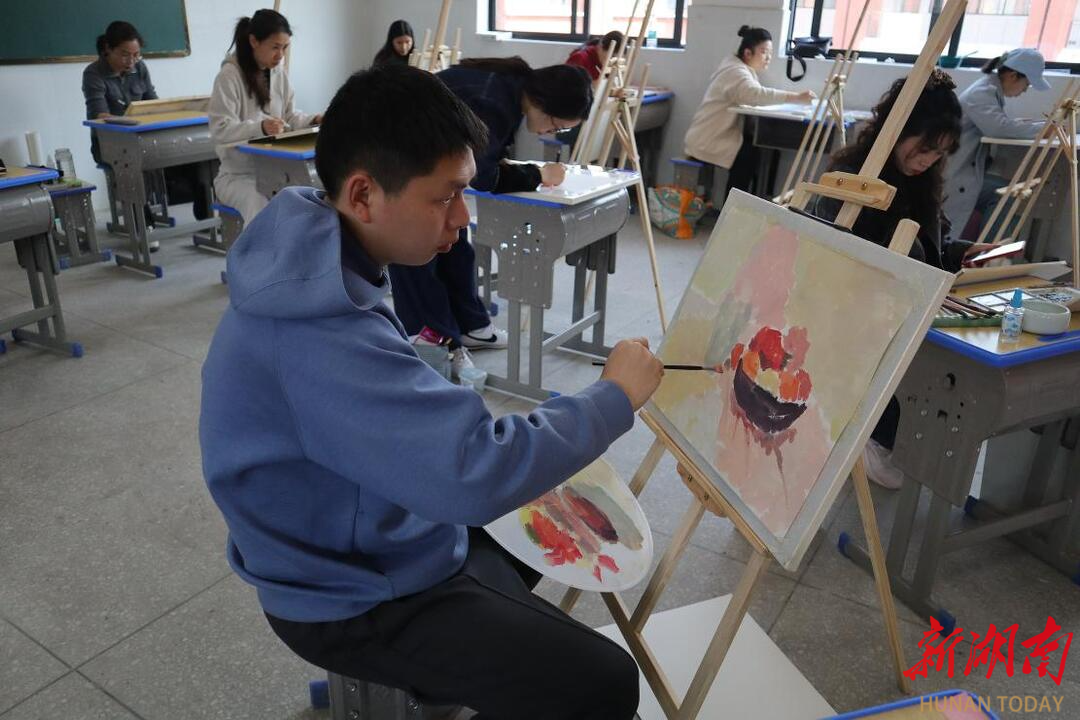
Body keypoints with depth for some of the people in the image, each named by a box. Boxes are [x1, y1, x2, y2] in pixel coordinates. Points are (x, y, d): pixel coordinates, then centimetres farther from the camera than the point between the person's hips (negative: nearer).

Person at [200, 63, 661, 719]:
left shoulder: (320, 261, -4)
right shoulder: (322, 333, -36)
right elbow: (477, 476, -39)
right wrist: (614, 398, -24)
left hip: (369, 536, 9)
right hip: (357, 601, -9)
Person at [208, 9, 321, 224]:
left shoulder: (280, 74, 7)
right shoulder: (229, 75, -12)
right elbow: (220, 130, -19)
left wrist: (313, 120, -6)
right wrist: (260, 127, -36)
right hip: (238, 174, -5)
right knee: (266, 213, -33)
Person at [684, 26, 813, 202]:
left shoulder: (742, 69, 15)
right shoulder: (736, 72, -19)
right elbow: (757, 94, -36)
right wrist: (796, 97, -39)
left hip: (716, 136, 10)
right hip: (707, 141, -10)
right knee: (751, 155, -22)